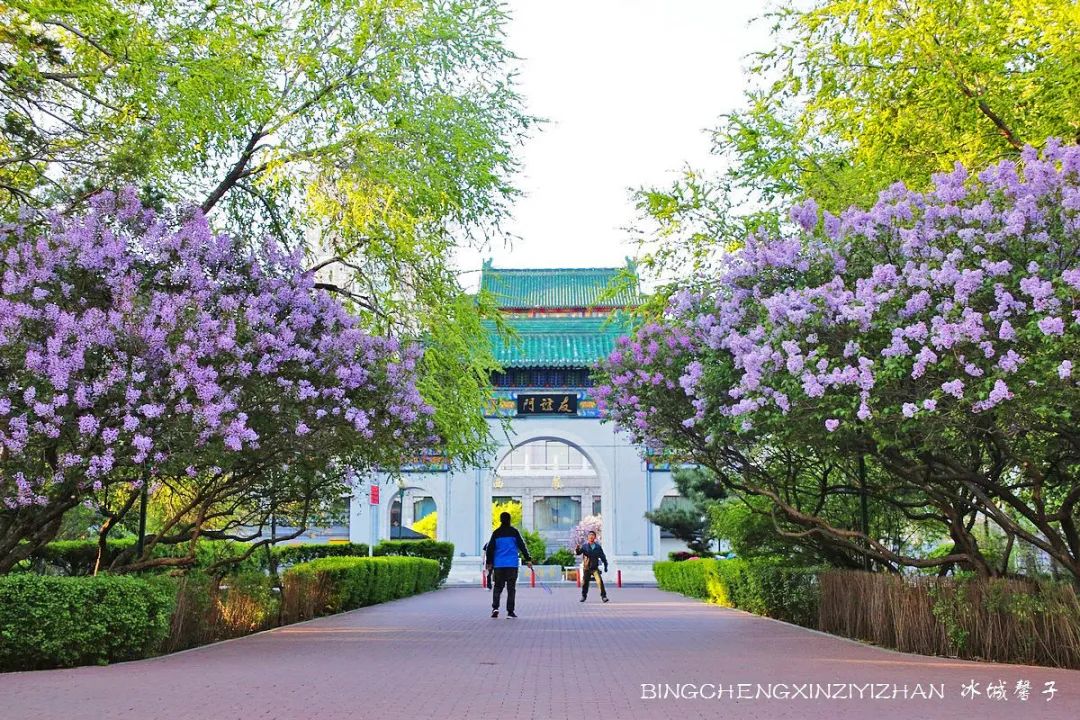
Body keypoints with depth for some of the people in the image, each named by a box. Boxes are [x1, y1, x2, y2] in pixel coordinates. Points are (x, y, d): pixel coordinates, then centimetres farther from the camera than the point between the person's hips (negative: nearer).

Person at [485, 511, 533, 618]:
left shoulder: (496, 533, 4)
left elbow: (490, 548, 6)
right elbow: (522, 546, -3)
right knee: (511, 588, 4)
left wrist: (489, 563, 15)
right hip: (512, 564, -2)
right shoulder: (514, 532, -2)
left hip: (498, 564, 2)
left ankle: (495, 607, -6)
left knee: (497, 587, 12)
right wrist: (528, 559, 1)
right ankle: (510, 611, 0)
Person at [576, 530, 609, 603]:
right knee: (585, 583, 5)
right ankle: (584, 596, 25)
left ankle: (603, 596, -8)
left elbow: (603, 556, 11)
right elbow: (578, 553, -12)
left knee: (600, 581, -14)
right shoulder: (584, 546, -1)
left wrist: (605, 566, 9)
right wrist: (577, 549, -34)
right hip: (586, 568, 0)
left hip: (595, 568, 0)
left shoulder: (598, 547, 4)